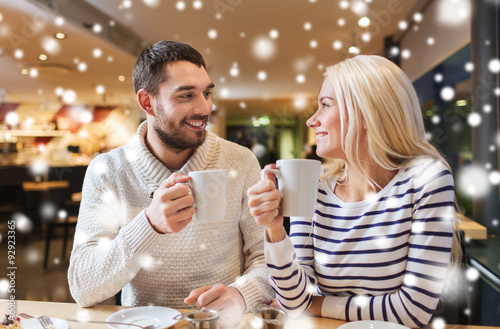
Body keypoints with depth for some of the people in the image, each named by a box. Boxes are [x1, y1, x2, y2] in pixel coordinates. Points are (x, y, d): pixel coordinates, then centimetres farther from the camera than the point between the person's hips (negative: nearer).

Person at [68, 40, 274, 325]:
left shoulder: (241, 163, -5)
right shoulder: (106, 171, -5)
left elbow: (267, 257, -3)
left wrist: (240, 293, -24)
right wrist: (150, 224, -27)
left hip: (222, 322, 1)